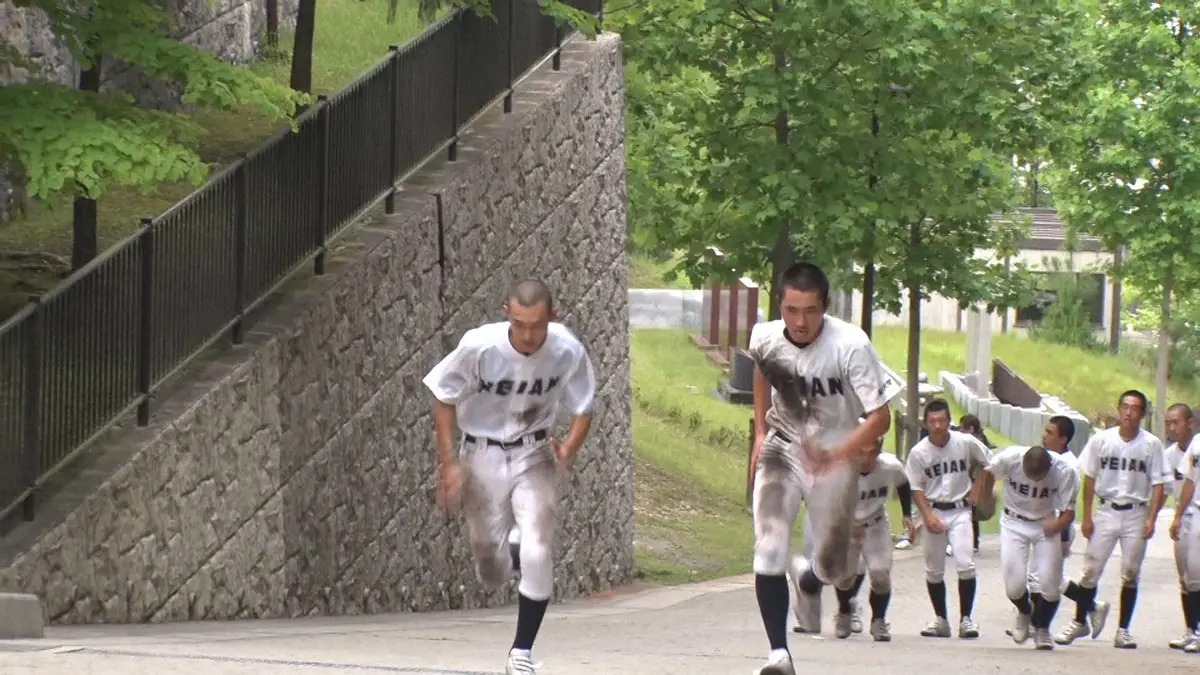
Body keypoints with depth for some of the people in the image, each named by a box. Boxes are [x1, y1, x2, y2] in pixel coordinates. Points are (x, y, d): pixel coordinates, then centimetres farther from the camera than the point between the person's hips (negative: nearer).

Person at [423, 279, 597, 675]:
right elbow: (444, 398, -8)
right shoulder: (479, 347, -22)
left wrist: (569, 447, -18)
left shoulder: (568, 352, -18)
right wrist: (448, 463, -10)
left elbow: (582, 409, -3)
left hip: (534, 456, 0)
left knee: (537, 555, -17)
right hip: (483, 455, 0)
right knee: (493, 575, 7)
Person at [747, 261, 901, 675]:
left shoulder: (850, 345, -27)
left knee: (834, 569, 8)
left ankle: (808, 580, 46)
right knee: (768, 551, -18)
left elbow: (880, 417, -26)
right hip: (781, 453, 2)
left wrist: (835, 455, -39)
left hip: (835, 459, -2)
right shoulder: (764, 339, -14)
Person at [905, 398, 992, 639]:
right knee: (933, 570, 7)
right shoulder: (918, 452, -8)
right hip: (933, 511, 1)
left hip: (960, 510, -1)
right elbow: (916, 488, -4)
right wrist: (928, 516, -15)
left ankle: (966, 619, -3)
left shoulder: (965, 443, -7)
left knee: (965, 565, -13)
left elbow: (990, 463, 8)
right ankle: (940, 619, 20)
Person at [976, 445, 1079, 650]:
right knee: (1014, 585, -9)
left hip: (1046, 524, 0)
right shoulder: (1009, 458, -26)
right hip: (1014, 524, 0)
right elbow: (989, 472, -2)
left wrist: (1057, 525, -33)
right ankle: (1024, 612, 29)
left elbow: (1069, 512, -15)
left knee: (1050, 583, -7)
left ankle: (1042, 629, 23)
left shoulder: (1064, 472, -25)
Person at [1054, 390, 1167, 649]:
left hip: (1136, 514, -1)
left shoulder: (1151, 444, -2)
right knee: (1090, 570, 1)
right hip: (1106, 511, 1)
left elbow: (1157, 484, -1)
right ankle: (1080, 621, 16)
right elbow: (1089, 479, 5)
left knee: (1130, 574, 3)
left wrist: (1151, 519, -11)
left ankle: (1123, 630, 11)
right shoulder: (1101, 440, 0)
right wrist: (1086, 516, 1)